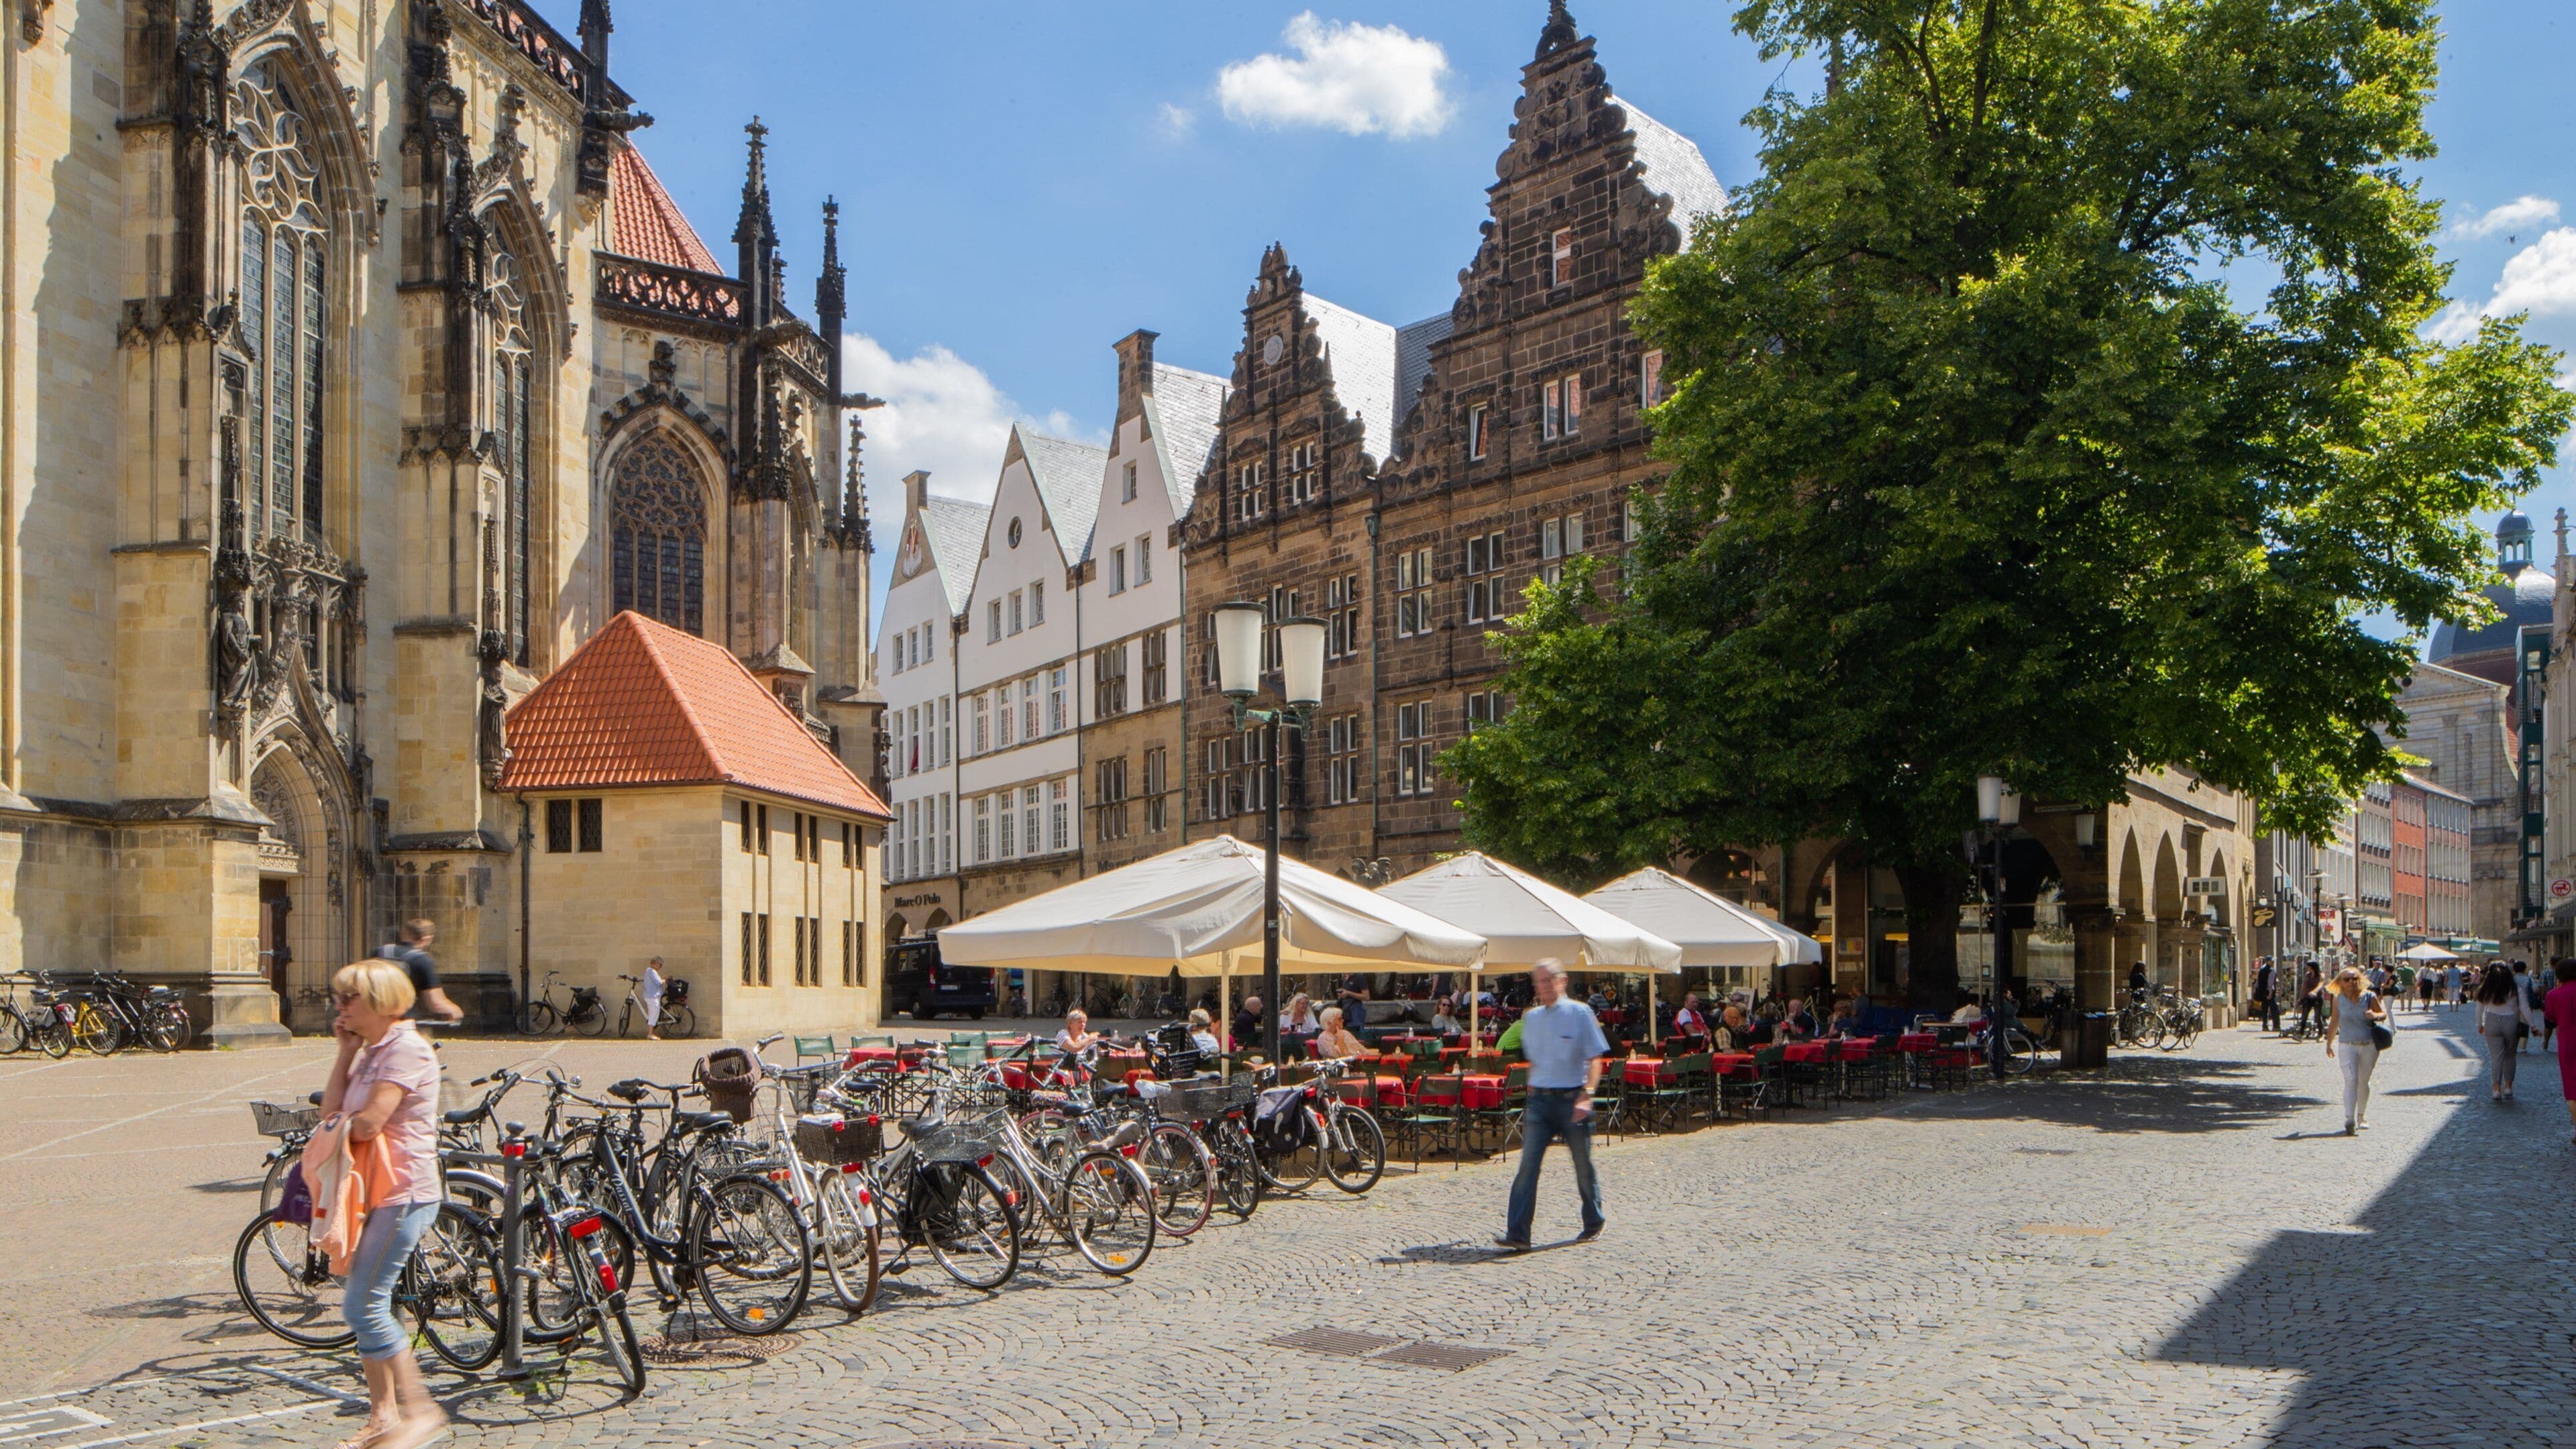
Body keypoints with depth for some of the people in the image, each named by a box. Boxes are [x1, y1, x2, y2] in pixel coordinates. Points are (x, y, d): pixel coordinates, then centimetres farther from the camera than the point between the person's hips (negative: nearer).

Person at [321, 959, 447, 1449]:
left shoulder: (406, 1049, -15)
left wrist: (337, 1124, -3)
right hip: (377, 1191, 10)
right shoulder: (373, 1051, 17)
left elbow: (369, 1124, -23)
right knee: (366, 1305, 12)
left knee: (364, 1305, -11)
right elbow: (333, 1111, 8)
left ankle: (420, 1409, -3)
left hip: (405, 1193, -10)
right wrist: (346, 1053, 4)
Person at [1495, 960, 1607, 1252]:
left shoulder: (1579, 1013, -4)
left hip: (1572, 1099, -3)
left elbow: (1595, 1059, -7)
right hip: (1539, 1099, 3)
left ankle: (1593, 1224, 31)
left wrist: (1587, 1096, -19)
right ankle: (1517, 1234, -12)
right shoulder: (1531, 1018, 10)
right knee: (1528, 1165, -8)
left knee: (1583, 1167, 10)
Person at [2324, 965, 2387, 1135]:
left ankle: (2362, 1117, 28)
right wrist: (2329, 1044, 17)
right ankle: (2349, 1120, -22)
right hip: (2347, 1046, -1)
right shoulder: (2339, 1000, 2)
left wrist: (2375, 1015, -16)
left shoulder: (2369, 997, 0)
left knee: (2364, 1082, 11)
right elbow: (2335, 1023, 12)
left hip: (2369, 1046, 1)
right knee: (2351, 1080, -14)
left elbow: (2384, 1014, 8)